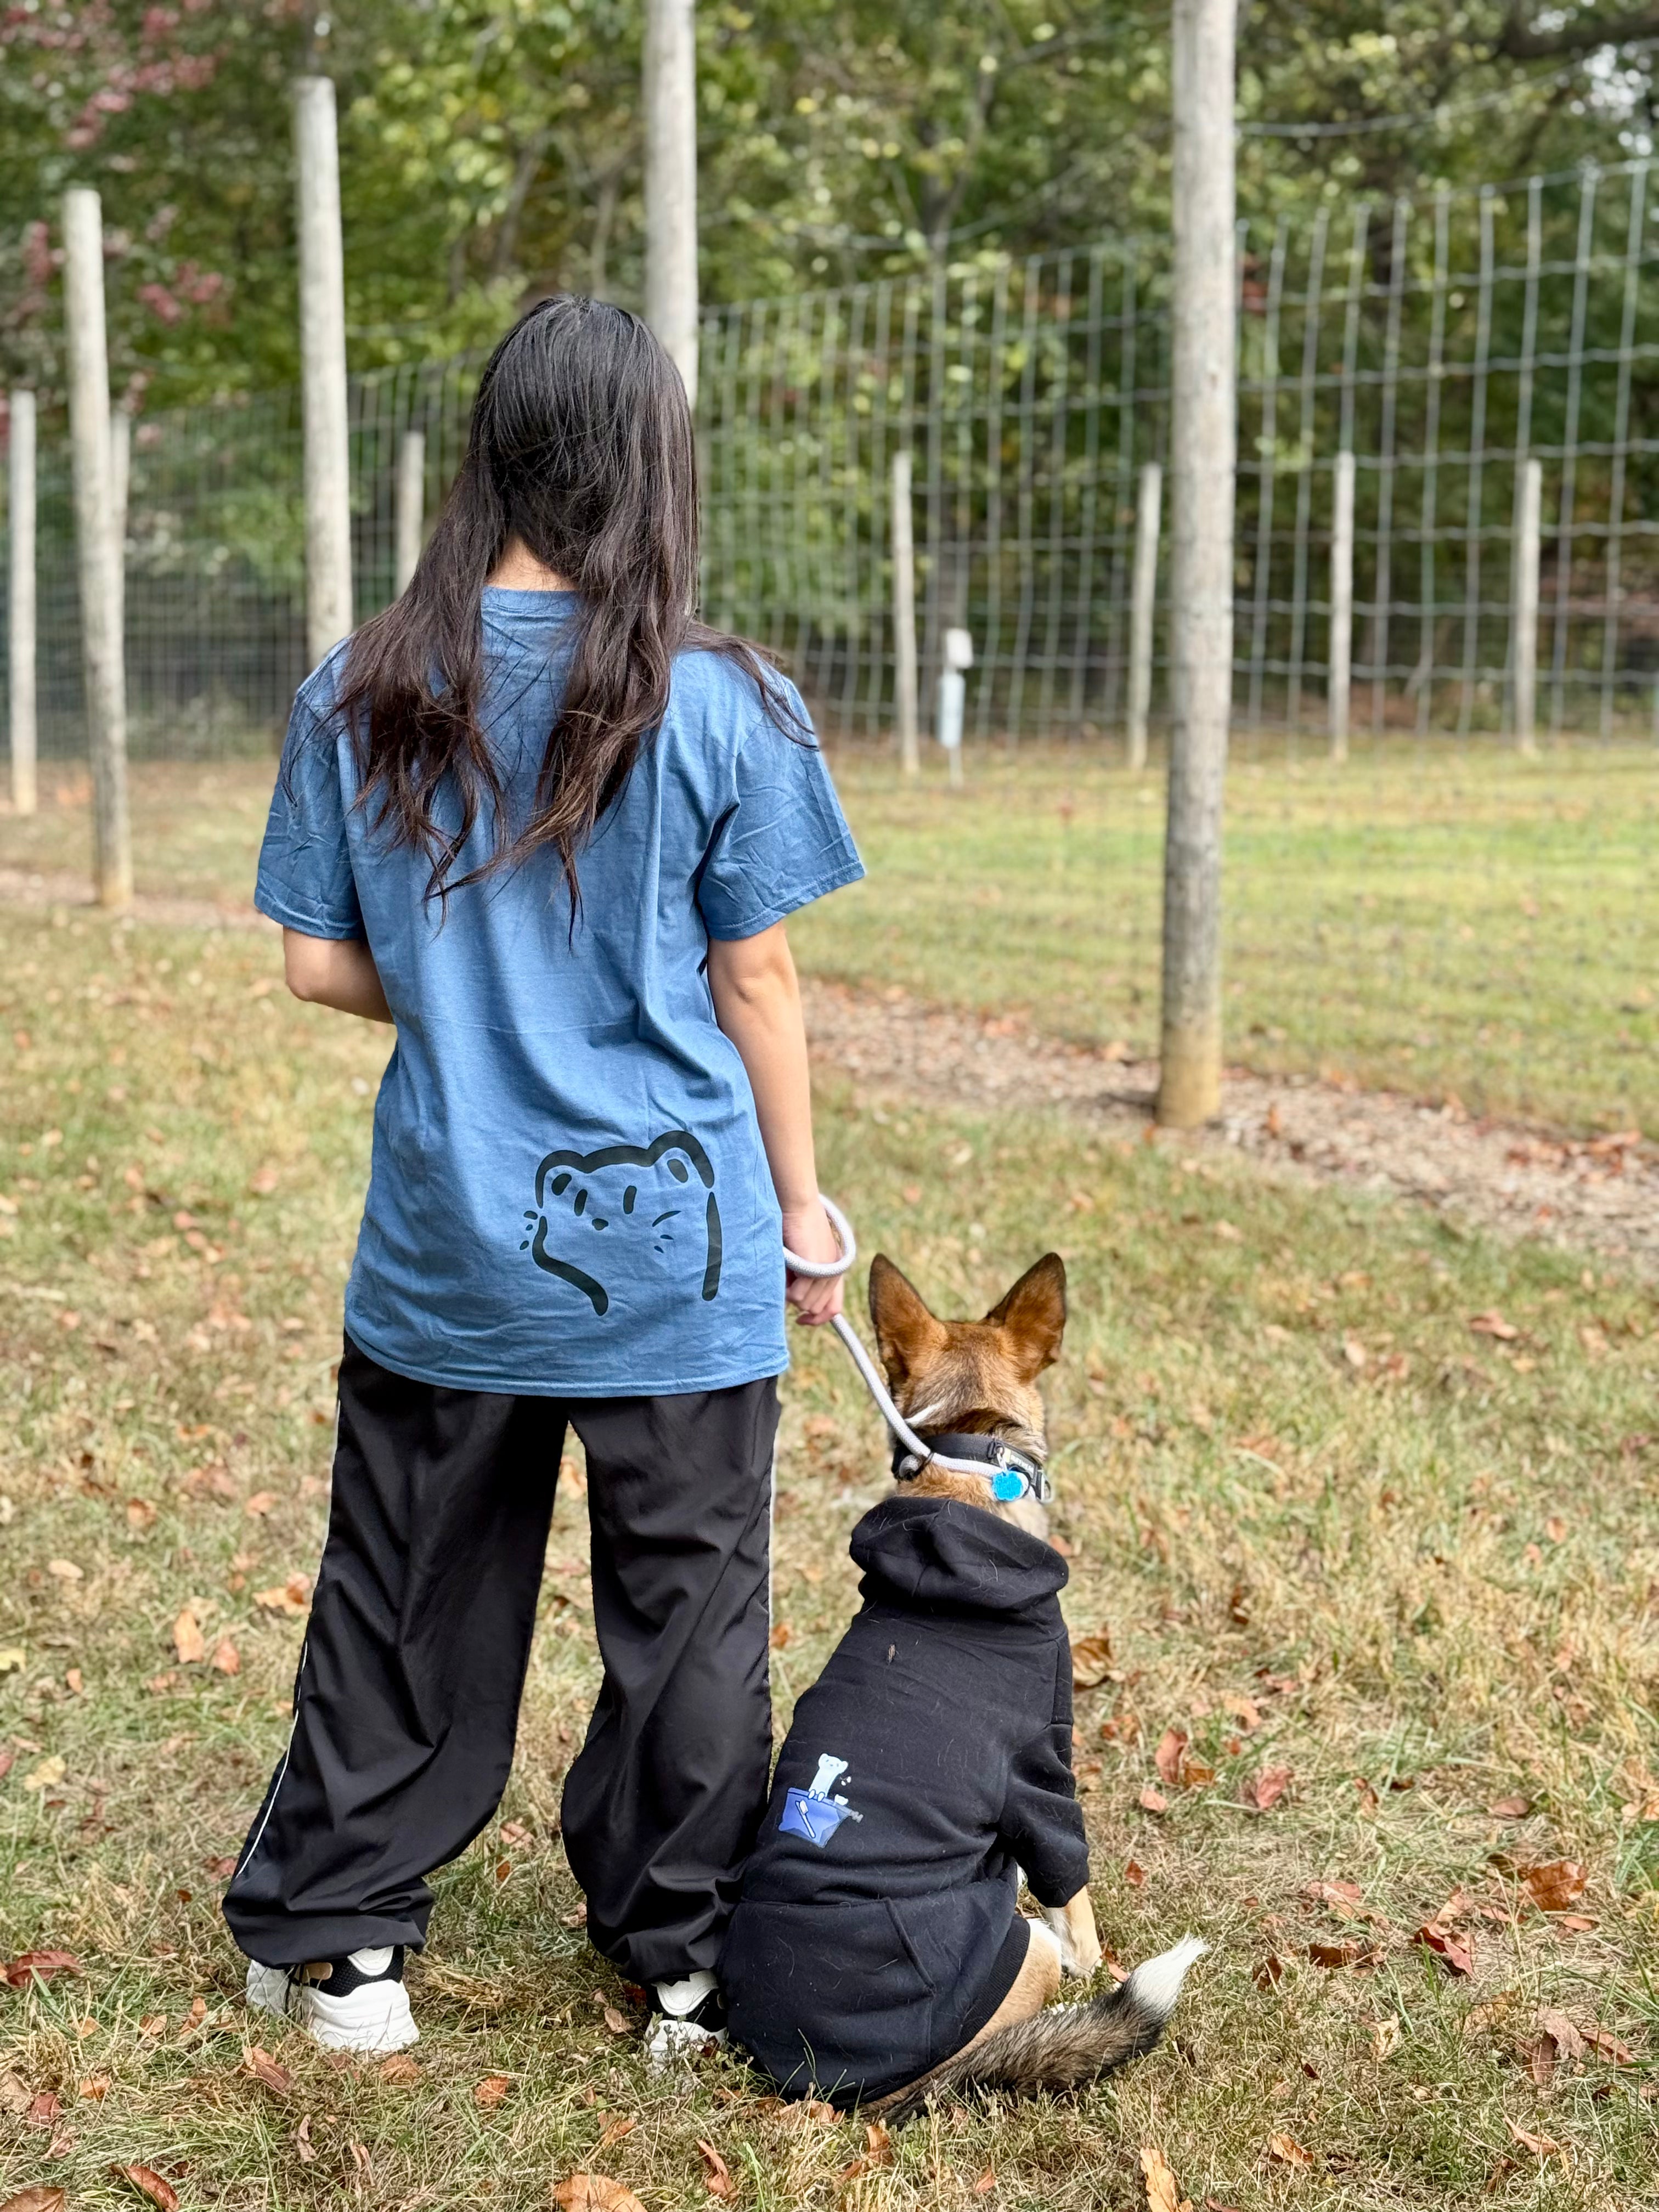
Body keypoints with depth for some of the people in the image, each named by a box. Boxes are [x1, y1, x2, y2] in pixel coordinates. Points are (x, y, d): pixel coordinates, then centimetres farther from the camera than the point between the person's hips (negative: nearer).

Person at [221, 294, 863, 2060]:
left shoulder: (360, 698, -2)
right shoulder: (719, 706, -10)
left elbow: (318, 964, 2)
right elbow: (756, 984, -4)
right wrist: (800, 1201, 7)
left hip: (447, 1239, 3)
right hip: (671, 1247, -2)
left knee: (407, 1595, 16)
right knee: (685, 1612, 12)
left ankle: (328, 1937, 29)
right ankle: (684, 1957, 24)